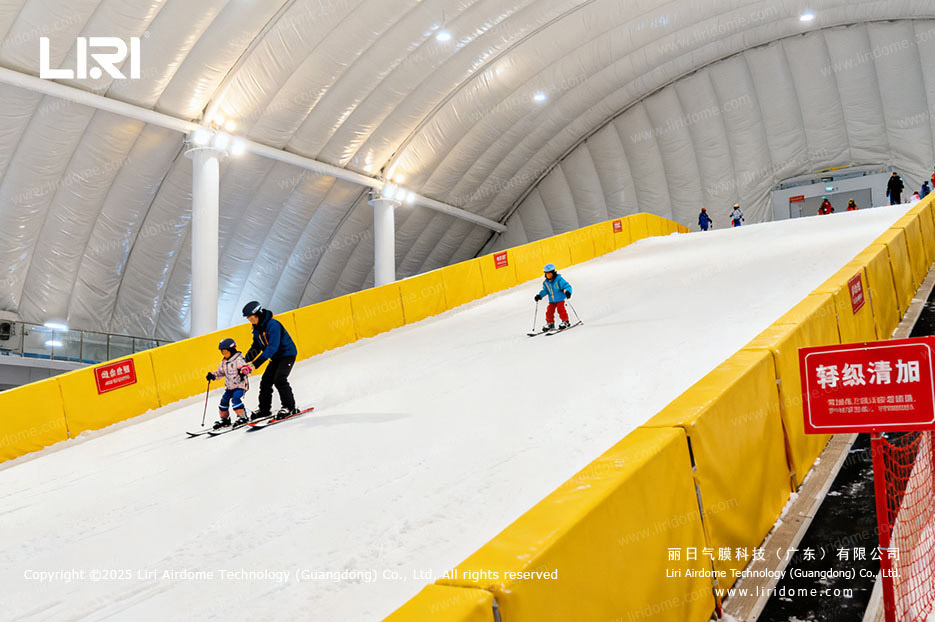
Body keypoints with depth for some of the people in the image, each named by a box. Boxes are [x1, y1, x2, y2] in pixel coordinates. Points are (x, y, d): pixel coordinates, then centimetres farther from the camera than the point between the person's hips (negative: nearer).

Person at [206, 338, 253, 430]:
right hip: (229, 387, 8)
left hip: (240, 385, -8)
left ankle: (242, 417, -15)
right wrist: (212, 375, 9)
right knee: (224, 400, 4)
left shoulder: (238, 359, -14)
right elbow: (220, 372, 25)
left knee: (235, 398, -25)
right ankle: (225, 419, 20)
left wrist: (243, 372, -45)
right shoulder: (224, 362, 12)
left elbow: (248, 367, -25)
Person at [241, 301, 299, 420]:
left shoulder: (273, 325, -27)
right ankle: (264, 409, 15)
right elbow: (257, 344, 14)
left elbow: (272, 347, -33)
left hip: (288, 353, -9)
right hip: (276, 357, 9)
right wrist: (250, 355, -7)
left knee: (279, 379, -21)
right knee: (266, 380, 4)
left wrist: (256, 363, -37)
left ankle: (289, 407, -11)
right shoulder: (256, 328, 2)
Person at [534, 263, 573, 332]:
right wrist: (539, 295, 2)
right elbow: (545, 291, 15)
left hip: (560, 299, -5)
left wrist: (567, 291, -39)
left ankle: (565, 321, -2)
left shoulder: (559, 279, -14)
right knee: (549, 311, -1)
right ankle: (550, 323, 14)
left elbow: (566, 286, -20)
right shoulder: (545, 282, 4)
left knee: (560, 309, -17)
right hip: (552, 300, 5)